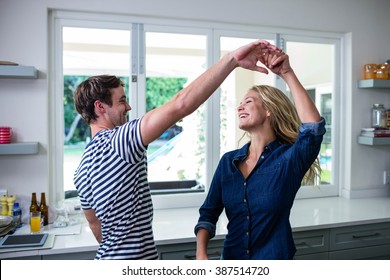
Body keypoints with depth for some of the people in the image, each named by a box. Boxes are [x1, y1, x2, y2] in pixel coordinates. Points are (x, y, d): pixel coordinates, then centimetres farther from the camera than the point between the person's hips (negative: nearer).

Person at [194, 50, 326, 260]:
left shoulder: (289, 158, -14)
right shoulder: (228, 162, -4)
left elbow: (314, 128, -34)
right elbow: (209, 213, 0)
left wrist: (287, 73, -32)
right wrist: (201, 254, -13)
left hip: (275, 257, -3)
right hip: (231, 256, 3)